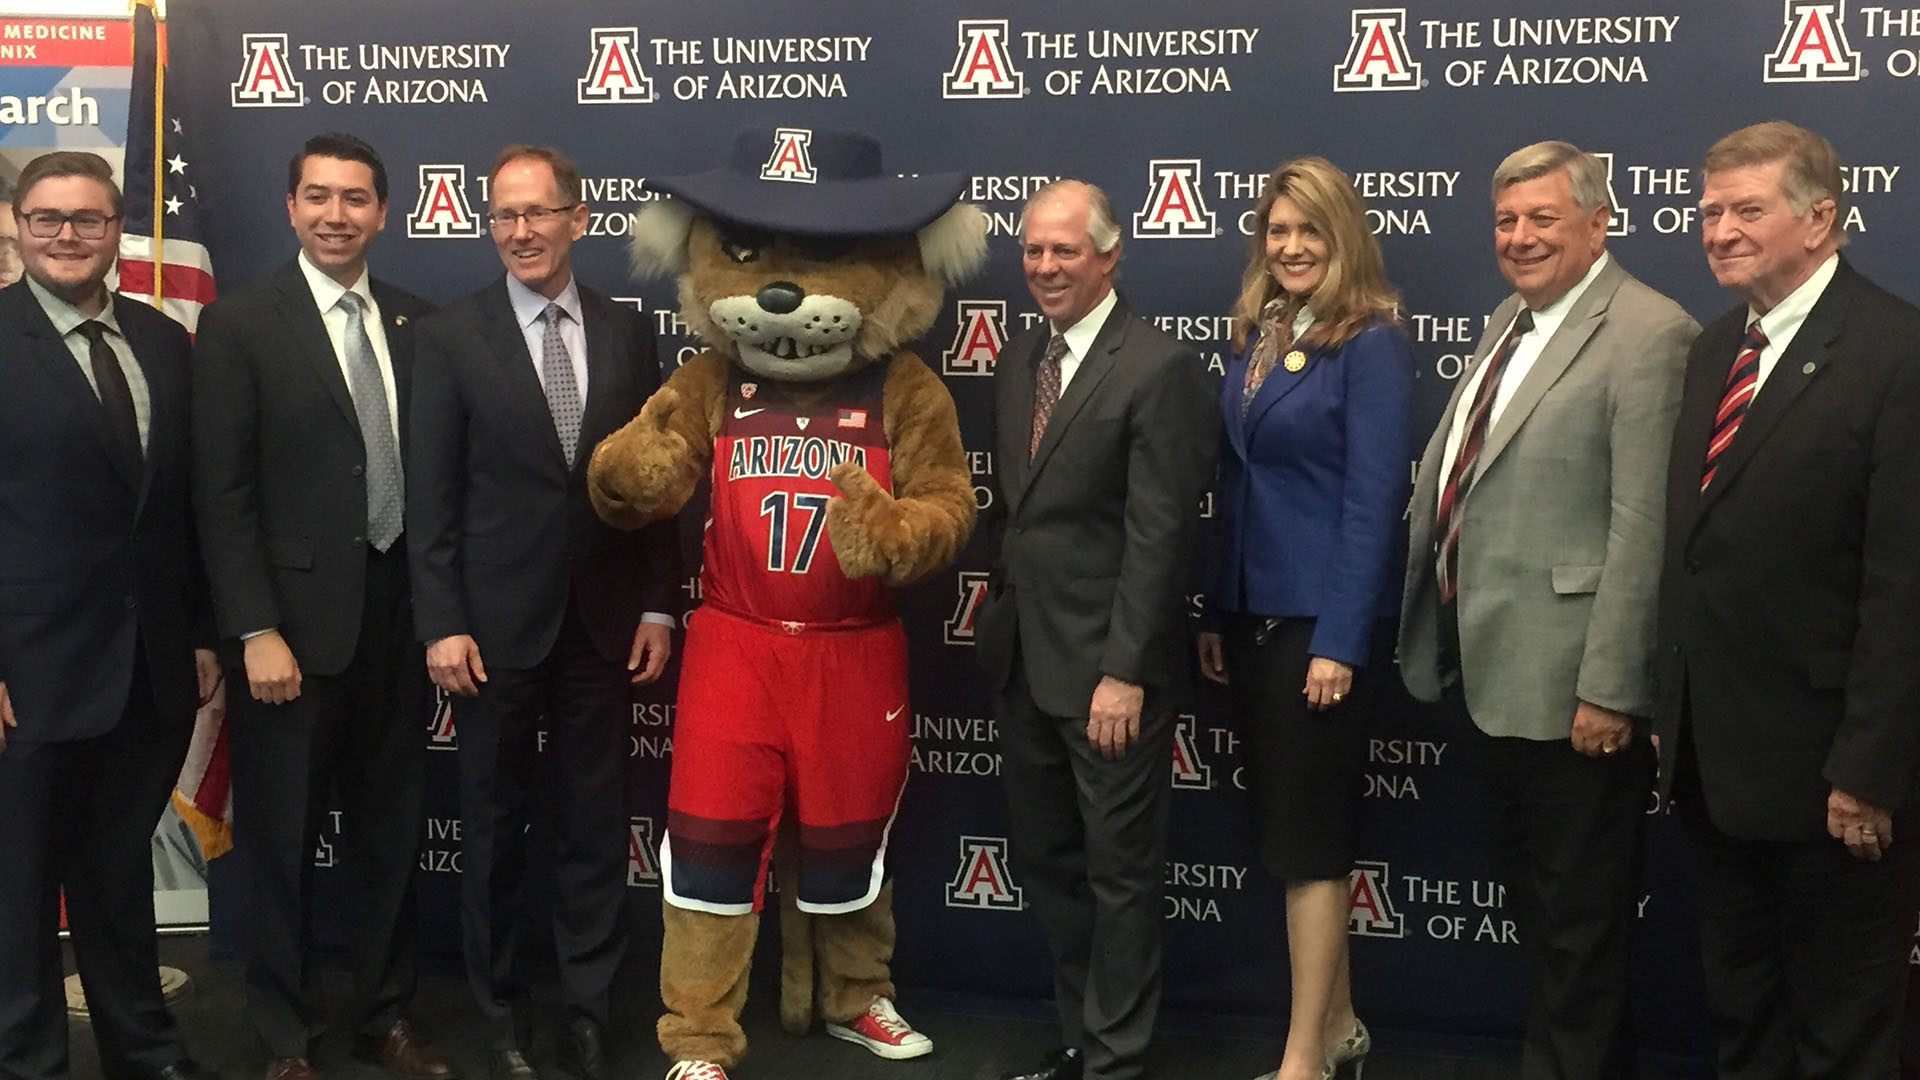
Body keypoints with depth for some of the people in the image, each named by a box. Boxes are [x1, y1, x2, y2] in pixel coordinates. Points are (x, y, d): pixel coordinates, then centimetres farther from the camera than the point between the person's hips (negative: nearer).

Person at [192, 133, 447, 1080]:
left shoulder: (415, 324, 7)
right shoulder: (239, 324, -5)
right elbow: (223, 493, -10)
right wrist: (255, 631, -15)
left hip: (398, 611, 4)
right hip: (294, 619, -4)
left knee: (390, 831, 14)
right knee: (282, 841, 8)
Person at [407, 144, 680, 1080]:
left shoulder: (627, 333, 5)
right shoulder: (451, 335, -2)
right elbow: (431, 494, -5)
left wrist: (658, 606, 2)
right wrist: (441, 624, -10)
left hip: (603, 622, 2)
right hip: (497, 621, -2)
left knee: (596, 825, 8)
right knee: (494, 826, 10)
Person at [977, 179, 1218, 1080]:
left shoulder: (1159, 369, -13)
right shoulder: (1018, 362, 11)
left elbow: (1157, 534, -17)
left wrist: (1124, 672, -19)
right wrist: (996, 598, 8)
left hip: (1107, 667, -7)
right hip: (1023, 660, 8)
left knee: (1120, 872, 6)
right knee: (1046, 863, 17)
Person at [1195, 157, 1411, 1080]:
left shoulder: (1371, 344, -10)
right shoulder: (1255, 336, 10)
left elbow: (1374, 499, -15)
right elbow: (1234, 484, 10)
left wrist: (1340, 641, -19)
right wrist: (1215, 614, 7)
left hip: (1322, 619, -7)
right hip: (1251, 614, 7)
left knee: (1306, 833, -1)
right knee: (1284, 828, 13)